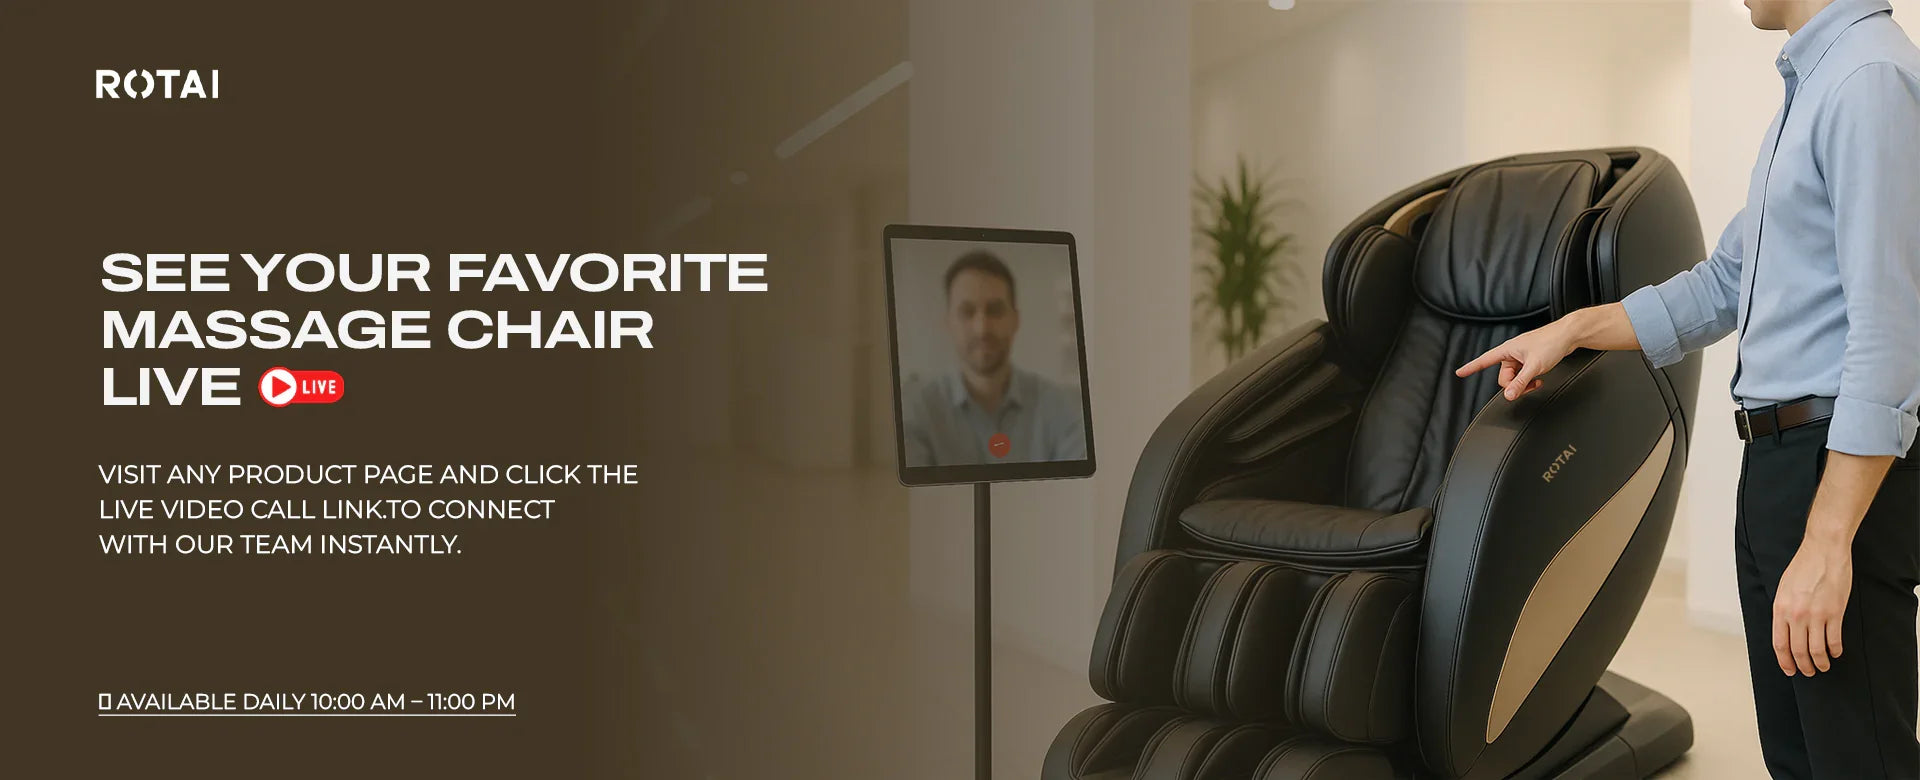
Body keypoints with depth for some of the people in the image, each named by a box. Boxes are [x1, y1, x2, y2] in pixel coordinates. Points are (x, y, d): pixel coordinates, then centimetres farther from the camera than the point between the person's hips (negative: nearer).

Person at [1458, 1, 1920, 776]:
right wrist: (1572, 330, 19)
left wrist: (1828, 545, -26)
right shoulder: (1808, 90, 17)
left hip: (1846, 475, -10)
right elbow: (1724, 284, 25)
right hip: (1777, 461, 10)